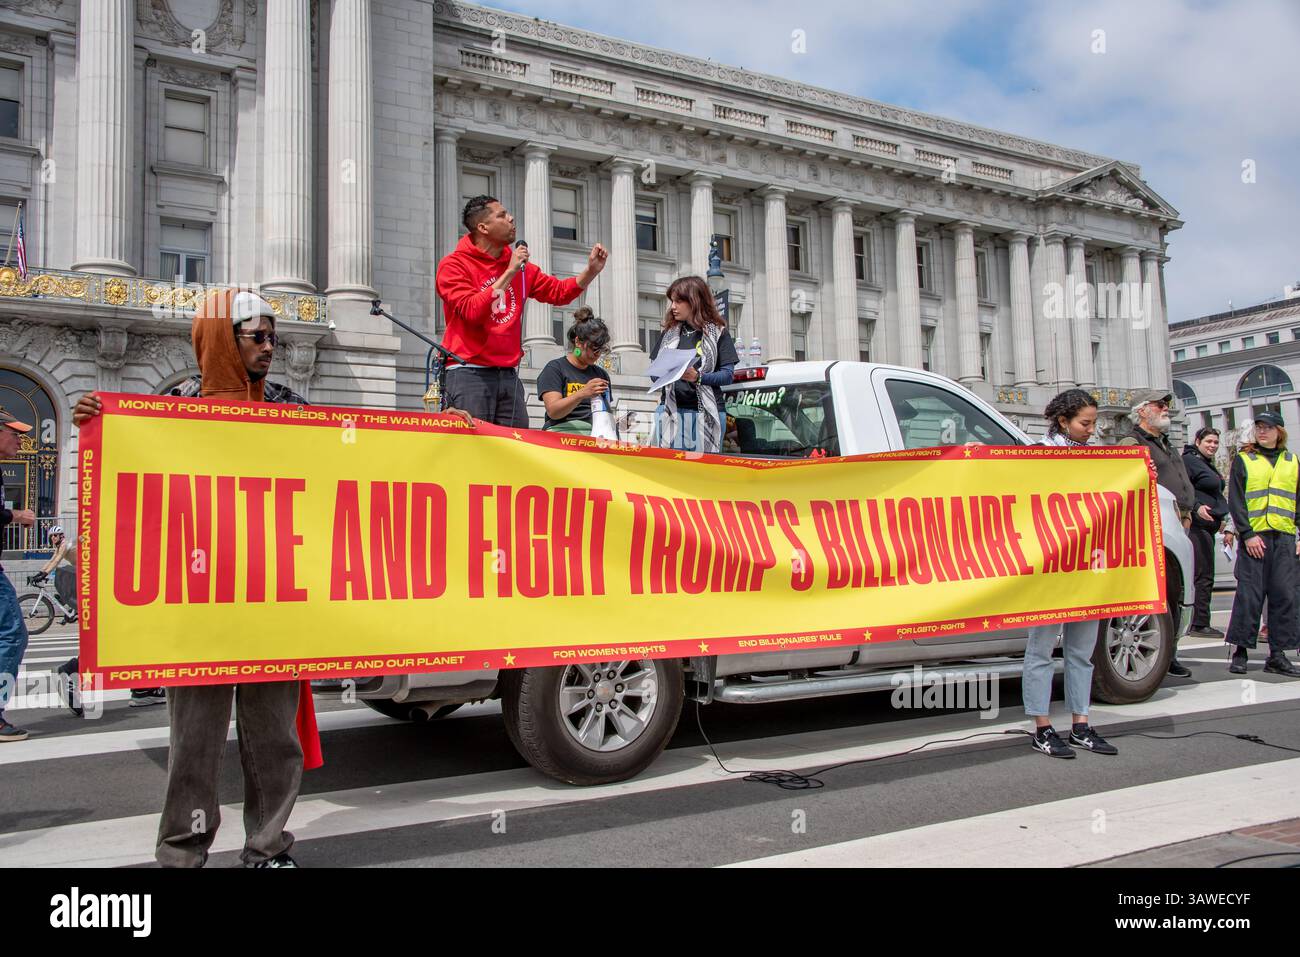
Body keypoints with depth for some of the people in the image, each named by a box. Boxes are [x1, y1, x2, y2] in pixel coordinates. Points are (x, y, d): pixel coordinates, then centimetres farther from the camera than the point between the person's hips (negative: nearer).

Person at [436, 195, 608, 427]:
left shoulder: (519, 265, 16)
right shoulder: (454, 265, -3)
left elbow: (558, 292, 19)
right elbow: (472, 311, -17)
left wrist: (591, 270, 4)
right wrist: (509, 273, -15)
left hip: (509, 375, 6)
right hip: (470, 374, -6)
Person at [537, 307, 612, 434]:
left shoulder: (601, 374, 23)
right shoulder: (555, 368, 5)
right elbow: (552, 411, -8)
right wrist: (582, 394, -23)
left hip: (596, 433, 5)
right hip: (563, 431, -4)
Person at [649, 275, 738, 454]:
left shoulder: (718, 332, 5)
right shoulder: (669, 333, 16)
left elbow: (727, 375, -2)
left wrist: (698, 377, -18)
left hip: (706, 412, -3)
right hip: (670, 410, 3)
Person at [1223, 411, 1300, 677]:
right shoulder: (1243, 460, 6)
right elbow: (1235, 500, 0)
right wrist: (1247, 533, -11)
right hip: (1254, 537, -3)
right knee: (1249, 594, -6)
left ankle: (1278, 655, 6)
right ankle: (1240, 651, 0)